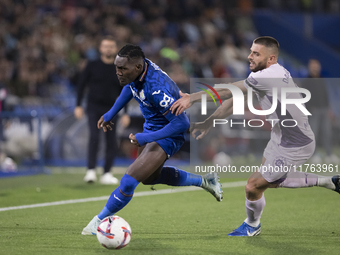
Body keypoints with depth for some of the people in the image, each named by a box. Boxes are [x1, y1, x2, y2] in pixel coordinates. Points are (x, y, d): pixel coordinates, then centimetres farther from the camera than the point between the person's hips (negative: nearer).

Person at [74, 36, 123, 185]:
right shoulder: (92, 66, 3)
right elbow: (81, 85, 5)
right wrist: (78, 106, -3)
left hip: (111, 110, 2)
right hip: (94, 107, -2)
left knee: (112, 142, -2)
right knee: (94, 137, -18)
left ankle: (106, 174, 7)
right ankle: (90, 171, -19)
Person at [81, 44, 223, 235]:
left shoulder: (157, 89, -38)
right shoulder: (138, 69, -14)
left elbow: (182, 123, -35)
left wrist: (146, 138, -33)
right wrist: (111, 114, 16)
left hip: (167, 136, -10)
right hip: (151, 127, 10)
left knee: (129, 181, -15)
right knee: (149, 177, 28)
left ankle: (100, 220, 6)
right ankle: (203, 181, 40)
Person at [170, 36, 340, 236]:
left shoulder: (270, 76, -29)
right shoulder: (261, 75, 2)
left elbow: (227, 91, -29)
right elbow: (234, 99, 8)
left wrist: (192, 98, -26)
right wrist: (209, 122, 7)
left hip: (294, 146, -10)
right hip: (281, 139, 10)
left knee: (254, 186, 0)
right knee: (271, 181, 27)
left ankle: (252, 226, 29)